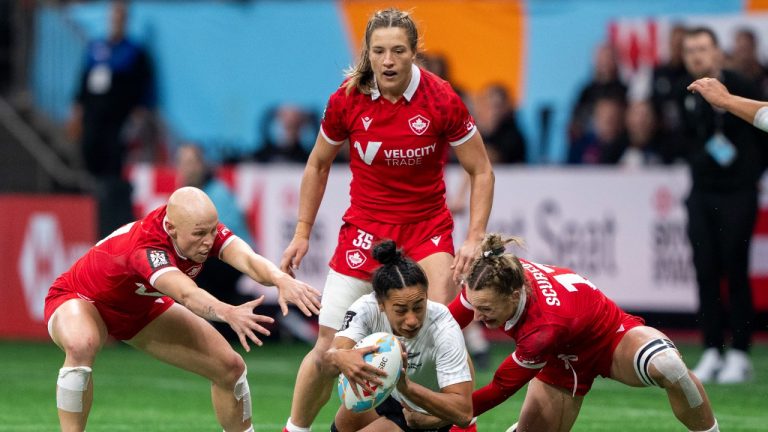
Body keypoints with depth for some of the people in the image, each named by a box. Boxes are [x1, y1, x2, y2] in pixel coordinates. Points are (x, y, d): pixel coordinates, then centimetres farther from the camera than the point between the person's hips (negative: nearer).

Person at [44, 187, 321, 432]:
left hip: (141, 307, 7)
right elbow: (186, 294, -61)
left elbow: (249, 260, -40)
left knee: (230, 367, -1)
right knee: (81, 346, -43)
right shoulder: (146, 247, -43)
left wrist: (281, 279, -62)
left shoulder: (202, 227, -24)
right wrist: (227, 313, -81)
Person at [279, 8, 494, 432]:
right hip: (364, 228, 1)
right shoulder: (346, 99, -9)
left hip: (428, 226, -1)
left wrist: (475, 238, -14)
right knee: (329, 347, -2)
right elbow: (318, 165, 9)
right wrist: (302, 233, 8)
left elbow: (480, 171, -4)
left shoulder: (441, 99, -14)